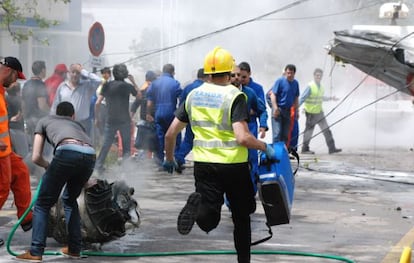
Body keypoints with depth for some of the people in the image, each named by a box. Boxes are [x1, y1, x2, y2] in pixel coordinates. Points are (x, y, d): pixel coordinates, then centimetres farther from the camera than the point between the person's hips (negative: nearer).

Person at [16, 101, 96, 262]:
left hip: (67, 152, -4)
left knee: (43, 203, 8)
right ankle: (74, 249, 26)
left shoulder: (45, 121, 32)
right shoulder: (78, 125, 41)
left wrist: (48, 166, 43)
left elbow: (36, 157, 23)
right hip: (90, 156, 4)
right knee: (70, 199, 28)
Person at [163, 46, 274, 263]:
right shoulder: (234, 96, -10)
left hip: (203, 164, 3)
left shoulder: (193, 96, 6)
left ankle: (198, 204, -30)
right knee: (241, 217, 16)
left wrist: (169, 159, 24)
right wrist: (265, 148, -4)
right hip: (233, 164, -3)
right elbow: (242, 138, -21)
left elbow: (170, 134, 8)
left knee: (208, 221, 1)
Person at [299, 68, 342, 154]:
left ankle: (332, 148, 3)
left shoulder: (321, 87, 8)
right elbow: (302, 98, -17)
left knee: (326, 130, 2)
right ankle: (305, 149, 17)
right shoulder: (310, 86, -16)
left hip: (319, 112, 7)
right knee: (309, 131, 4)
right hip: (311, 113, -7)